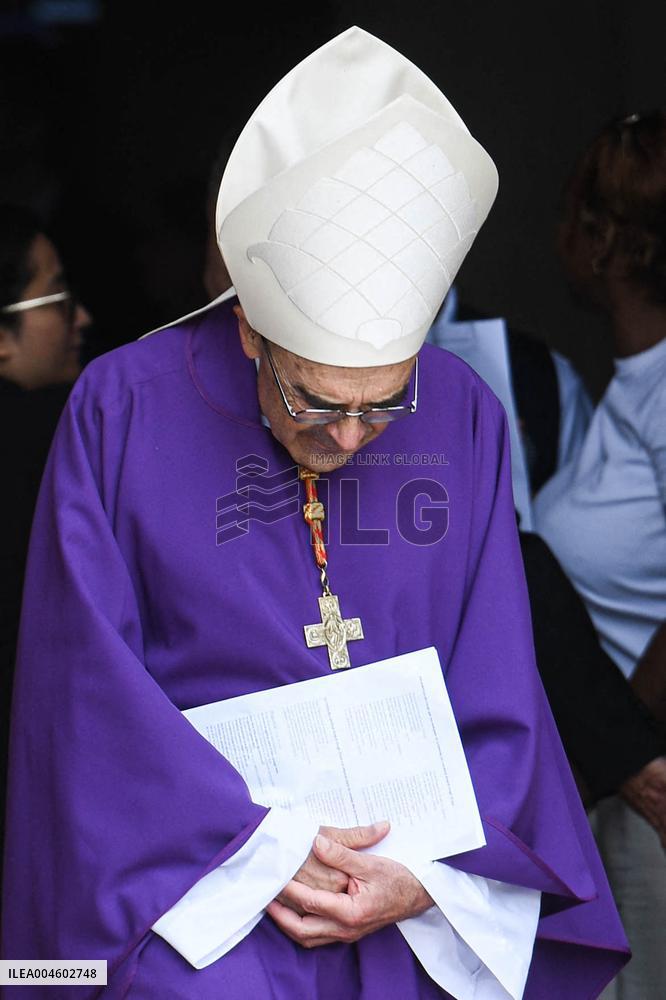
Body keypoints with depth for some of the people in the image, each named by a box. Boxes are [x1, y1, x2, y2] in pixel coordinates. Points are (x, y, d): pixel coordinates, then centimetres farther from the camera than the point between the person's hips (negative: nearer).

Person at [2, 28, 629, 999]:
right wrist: (261, 848, -12)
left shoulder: (463, 419, 3)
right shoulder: (124, 411, -3)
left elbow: (497, 695, 6)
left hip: (416, 858, 2)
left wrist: (428, 877, -8)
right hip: (194, 850, -2)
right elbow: (92, 681, -5)